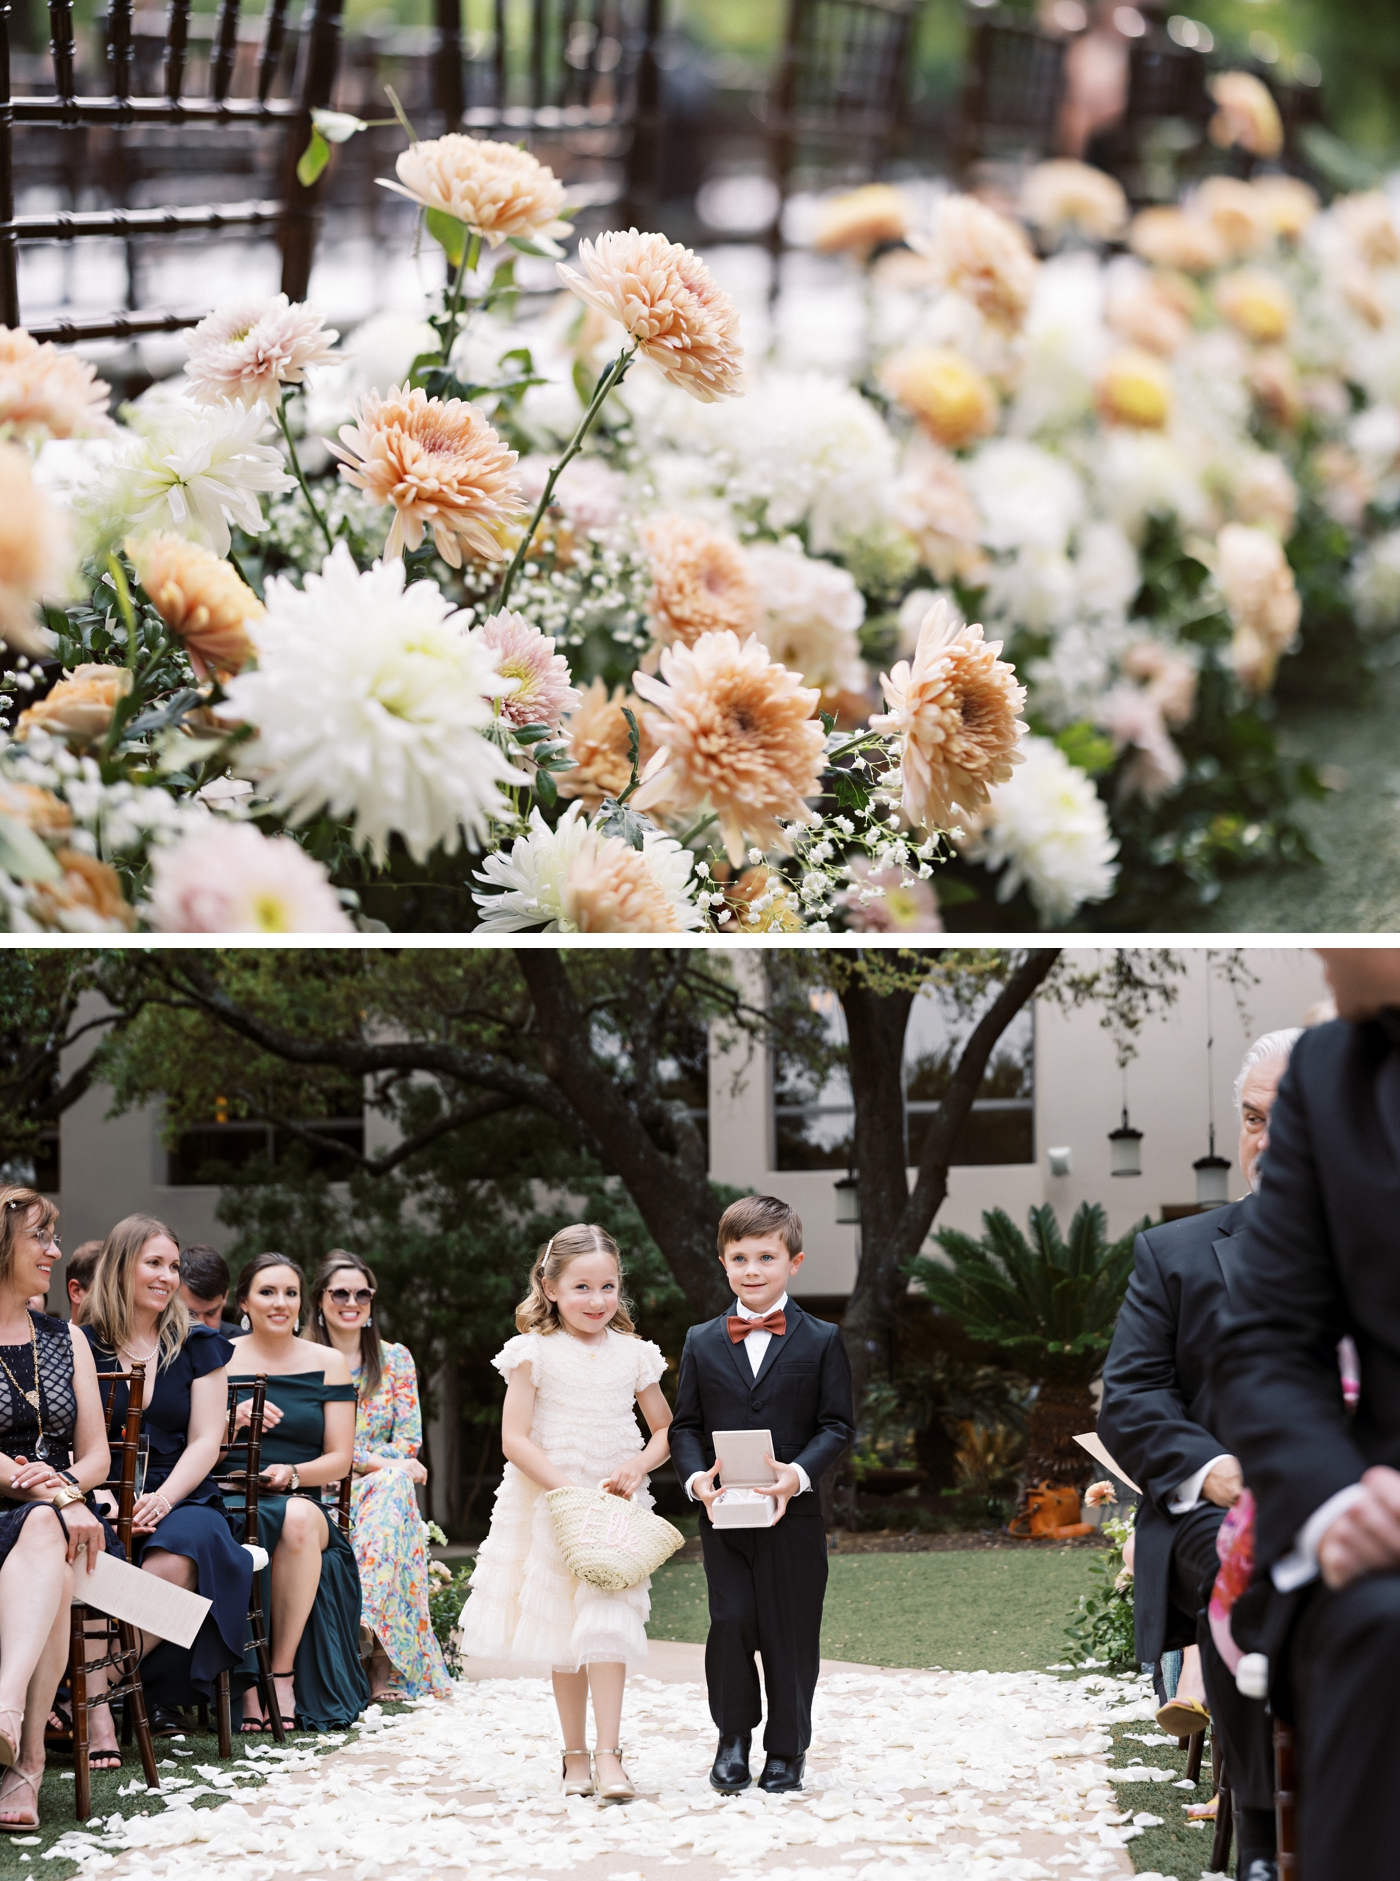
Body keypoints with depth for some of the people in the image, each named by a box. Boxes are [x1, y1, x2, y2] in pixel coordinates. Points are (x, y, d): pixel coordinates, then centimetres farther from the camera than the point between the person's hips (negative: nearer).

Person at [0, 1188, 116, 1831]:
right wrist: (53, 1497, -20)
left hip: (60, 1511, 3)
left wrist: (65, 1482, -6)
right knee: (54, 1575, -38)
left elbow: (96, 1455, 17)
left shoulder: (66, 1342, 20)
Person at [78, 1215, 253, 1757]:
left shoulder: (198, 1347, 14)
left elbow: (205, 1442, 7)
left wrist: (163, 1499, -11)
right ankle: (97, 1709, -38)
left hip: (181, 1502, 1)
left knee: (181, 1553, -35)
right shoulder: (83, 1346, 9)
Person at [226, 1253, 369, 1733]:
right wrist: (233, 1423, -14)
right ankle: (251, 1683, -31)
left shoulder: (327, 1364, 13)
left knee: (300, 1518, -37)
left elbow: (340, 1460, 9)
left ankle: (283, 1673, -28)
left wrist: (292, 1474, -11)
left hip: (303, 1504, 1)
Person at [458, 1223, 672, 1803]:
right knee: (563, 1633, 6)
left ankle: (607, 1754, -14)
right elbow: (515, 1439, -9)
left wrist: (638, 1465, -8)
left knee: (608, 1623, -11)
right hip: (548, 1508, -1)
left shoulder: (633, 1354, 4)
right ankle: (575, 1755, 15)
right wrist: (570, 1491, -17)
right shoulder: (535, 1353, -5)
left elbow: (666, 1429, 13)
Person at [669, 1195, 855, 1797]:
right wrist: (696, 1477, -10)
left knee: (790, 1632, 3)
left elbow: (837, 1425, 0)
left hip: (793, 1515, -1)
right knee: (731, 1623, -6)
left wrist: (799, 1473, -17)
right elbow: (684, 1425, 9)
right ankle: (733, 1738, 13)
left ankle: (786, 1749, 16)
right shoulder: (702, 1342, 8)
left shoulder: (820, 1341, 2)